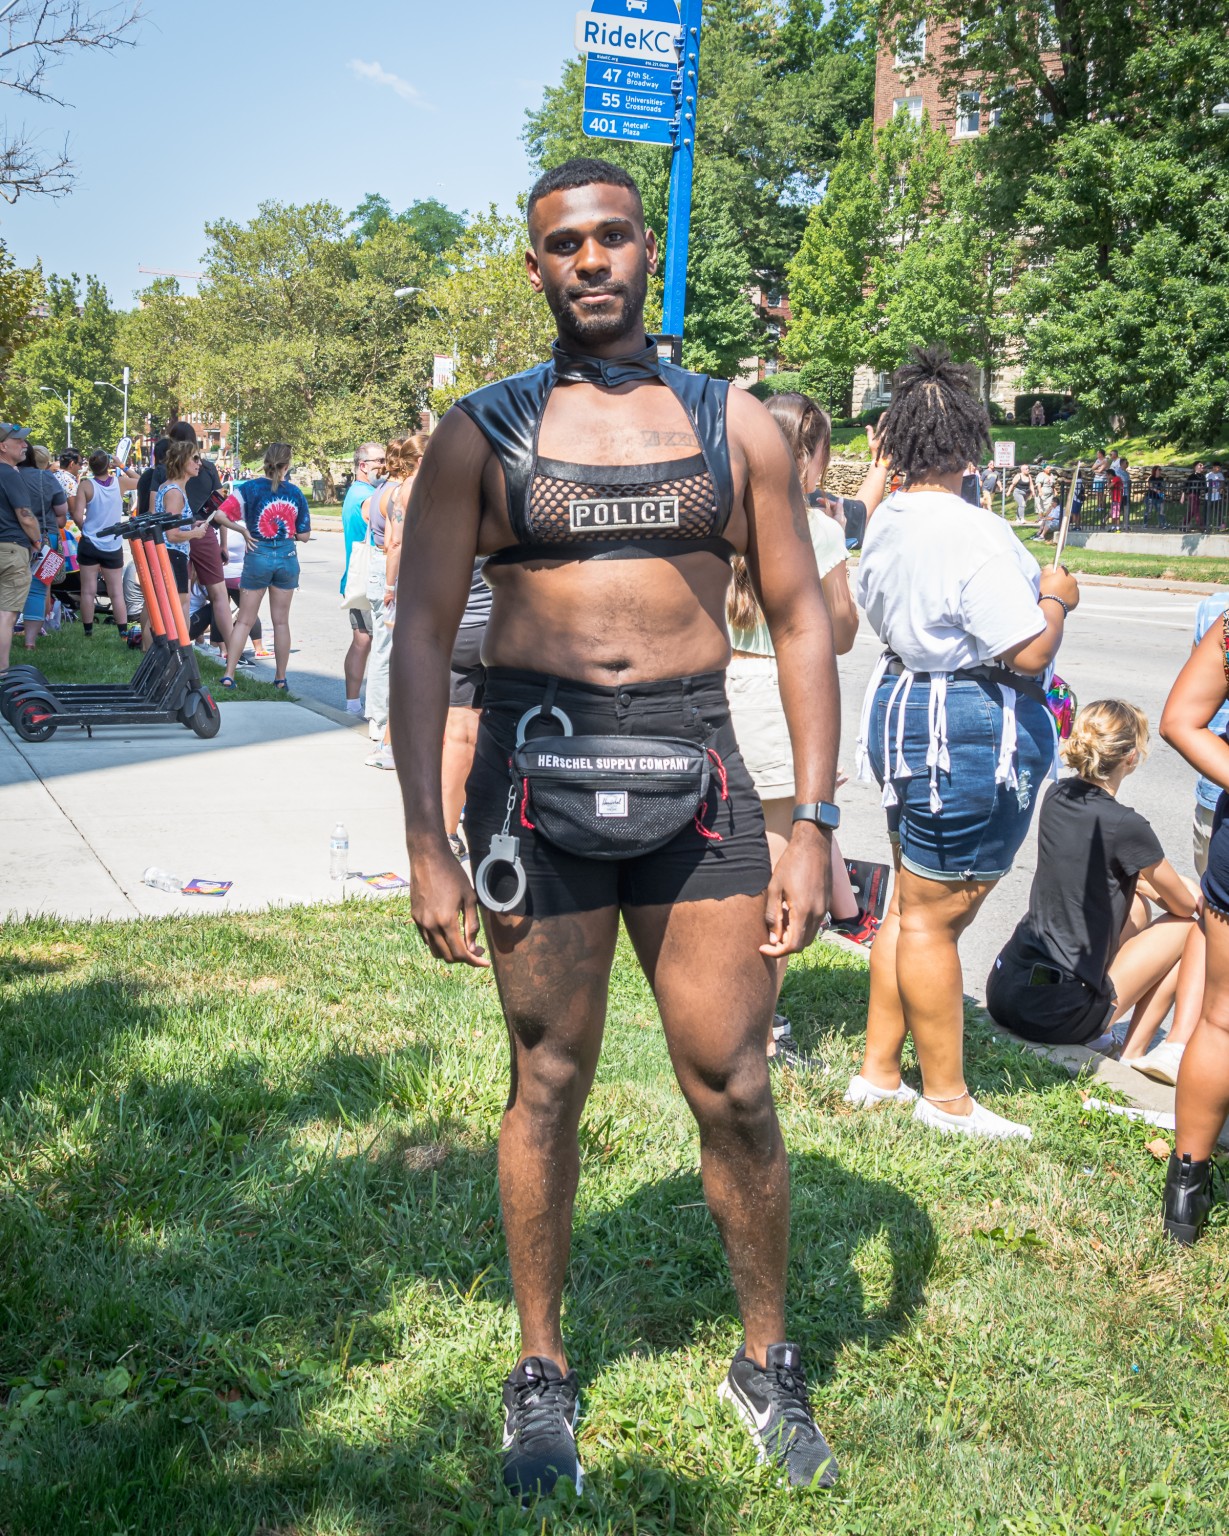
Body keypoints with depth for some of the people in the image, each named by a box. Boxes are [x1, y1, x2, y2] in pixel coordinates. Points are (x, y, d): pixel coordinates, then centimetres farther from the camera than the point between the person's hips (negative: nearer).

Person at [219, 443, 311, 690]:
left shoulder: (249, 488, -5)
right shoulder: (295, 493, 0)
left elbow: (222, 515, -13)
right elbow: (304, 535, 3)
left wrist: (244, 531, 0)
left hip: (258, 556, -1)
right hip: (287, 557, 1)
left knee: (244, 621, 6)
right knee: (281, 621, 10)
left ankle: (228, 674, -1)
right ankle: (280, 678, 13)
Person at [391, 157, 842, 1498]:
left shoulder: (735, 424, 8)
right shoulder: (481, 433, 5)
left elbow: (800, 621, 8)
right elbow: (422, 634, 2)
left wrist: (814, 825, 1)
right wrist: (425, 845, -5)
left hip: (695, 777, 1)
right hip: (536, 775, -1)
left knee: (734, 1093, 3)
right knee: (547, 1086, 8)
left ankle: (766, 1362, 26)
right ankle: (541, 1373, 27)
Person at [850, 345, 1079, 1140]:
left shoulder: (887, 522, 7)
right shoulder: (974, 534, -21)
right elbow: (1031, 653, -22)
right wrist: (1056, 598, -3)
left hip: (905, 704, 9)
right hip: (974, 730, -9)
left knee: (913, 903, 17)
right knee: (935, 913, 0)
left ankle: (879, 1073, 26)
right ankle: (946, 1097, 15)